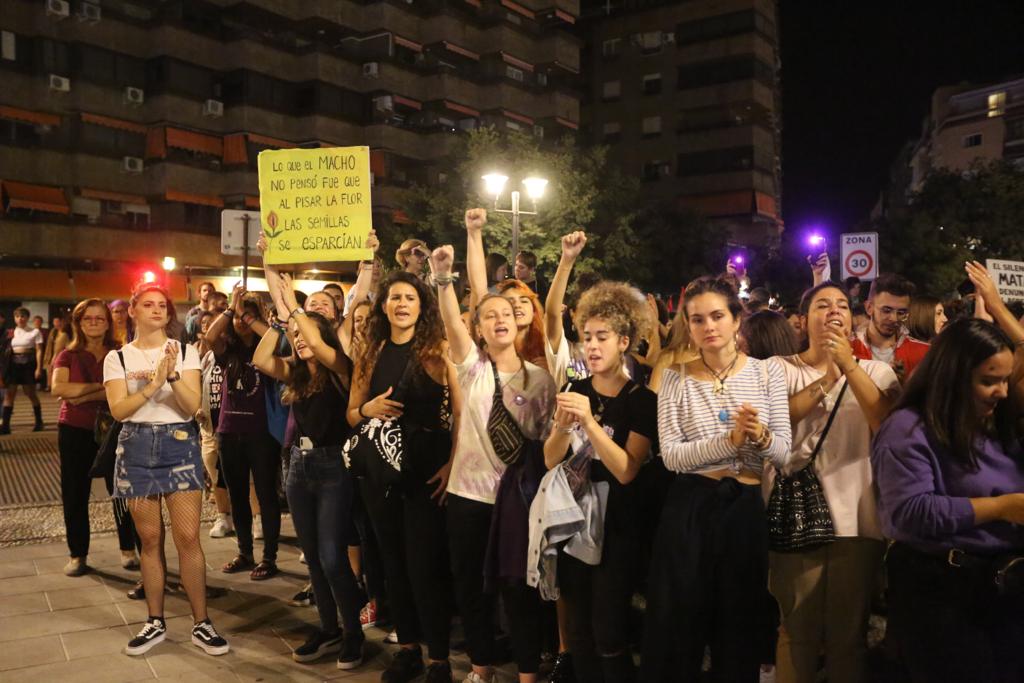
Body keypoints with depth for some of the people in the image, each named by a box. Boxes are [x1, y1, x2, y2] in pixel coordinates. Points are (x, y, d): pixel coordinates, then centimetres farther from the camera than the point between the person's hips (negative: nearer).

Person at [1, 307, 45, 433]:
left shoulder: (35, 332, 0)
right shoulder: (12, 332, 12)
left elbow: (39, 351, -4)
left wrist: (39, 368, -10)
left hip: (28, 363, -3)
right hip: (14, 363, 4)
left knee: (30, 393, 3)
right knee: (9, 393, -3)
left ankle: (39, 422, 18)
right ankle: (5, 425, -3)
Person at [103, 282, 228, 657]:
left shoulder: (185, 352, 2)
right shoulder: (117, 357, 4)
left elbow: (192, 406, -8)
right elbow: (118, 410, -9)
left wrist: (173, 375, -25)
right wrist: (155, 382, -23)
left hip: (179, 445, -1)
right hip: (137, 448, 1)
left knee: (188, 537, -5)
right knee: (150, 539, 8)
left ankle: (201, 623, 5)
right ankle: (155, 622, 21)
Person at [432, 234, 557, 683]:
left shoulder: (539, 377, 0)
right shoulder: (472, 367, 0)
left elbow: (548, 439, 4)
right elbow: (451, 324, -18)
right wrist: (443, 278, -34)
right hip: (468, 492, 1)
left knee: (519, 587, 6)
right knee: (470, 584, 12)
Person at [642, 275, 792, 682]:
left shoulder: (767, 372, 2)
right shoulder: (676, 378, -1)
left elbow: (783, 449, -1)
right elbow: (671, 455, -10)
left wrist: (761, 436, -23)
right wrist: (730, 439, -21)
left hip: (746, 507, 1)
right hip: (689, 509, -1)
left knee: (741, 626, 12)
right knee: (678, 627, 7)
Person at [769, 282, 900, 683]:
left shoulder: (875, 371, 9)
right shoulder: (778, 369, 6)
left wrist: (849, 365, -13)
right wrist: (827, 377, -12)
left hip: (858, 518, 1)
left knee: (849, 633, 10)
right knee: (798, 630, 7)